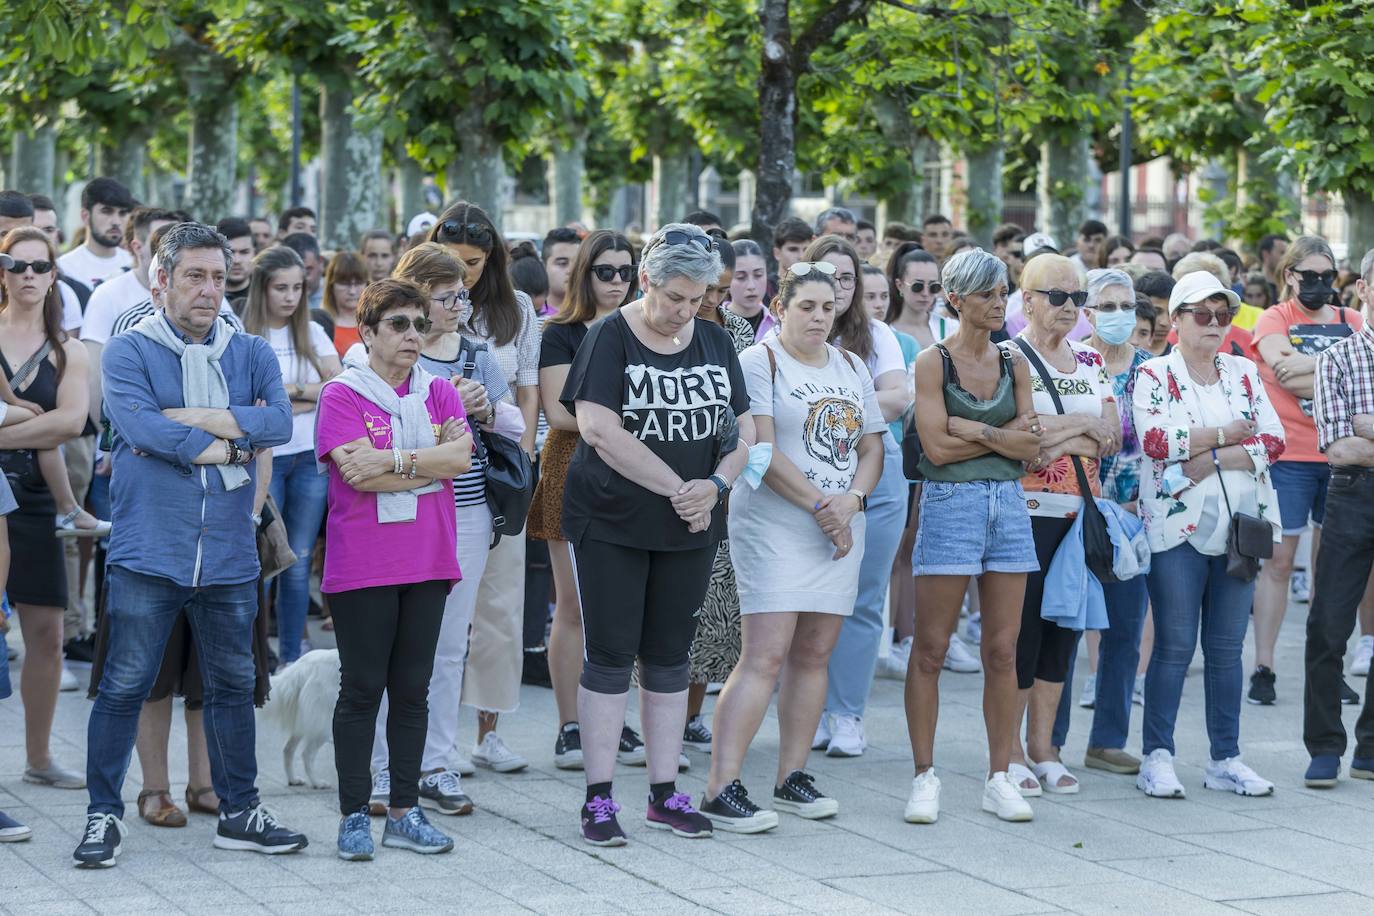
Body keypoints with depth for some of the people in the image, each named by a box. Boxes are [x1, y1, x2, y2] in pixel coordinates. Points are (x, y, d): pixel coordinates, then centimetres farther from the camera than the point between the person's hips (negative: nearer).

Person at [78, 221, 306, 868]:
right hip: (147, 553, -4)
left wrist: (190, 418, -15)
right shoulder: (129, 351, -1)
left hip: (229, 556, 4)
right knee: (124, 687, -2)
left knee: (232, 685, 12)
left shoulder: (250, 354, 10)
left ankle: (239, 812, 23)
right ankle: (104, 815, 9)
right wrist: (225, 447, -11)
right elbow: (139, 426, -18)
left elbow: (279, 420, -8)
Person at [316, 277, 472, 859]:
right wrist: (432, 463, -8)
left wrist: (391, 462, -15)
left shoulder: (439, 393, 11)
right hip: (362, 565, -4)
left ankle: (404, 812, 14)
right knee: (362, 687, -1)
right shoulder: (342, 395, -3)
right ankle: (354, 816, 5)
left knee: (413, 687, 8)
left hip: (428, 563, 4)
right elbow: (357, 474, -16)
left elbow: (460, 458, -6)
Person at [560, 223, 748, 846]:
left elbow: (742, 430, 11)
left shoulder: (715, 342, 9)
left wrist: (715, 485, -10)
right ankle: (598, 799, 3)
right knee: (610, 656, -3)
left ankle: (664, 793, 16)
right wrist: (678, 488, -17)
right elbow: (599, 428, -19)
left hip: (689, 531, 5)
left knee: (670, 656, 9)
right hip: (610, 524, -4)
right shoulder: (611, 338, -8)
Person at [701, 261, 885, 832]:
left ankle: (792, 778, 15)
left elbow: (872, 448, 14)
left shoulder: (851, 368, 16)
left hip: (840, 529, 7)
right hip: (774, 526, -7)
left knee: (814, 655, 7)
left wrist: (850, 501, -5)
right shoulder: (759, 362, -4)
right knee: (765, 656, -14)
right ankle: (721, 790, -15)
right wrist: (820, 505, -15)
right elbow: (763, 451, -13)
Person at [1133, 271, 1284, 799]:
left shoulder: (1245, 374, 12)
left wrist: (1213, 460, -12)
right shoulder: (1154, 375, 1)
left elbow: (1274, 440, 1)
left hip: (1238, 526, 4)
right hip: (1179, 527, -4)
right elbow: (1155, 439, -15)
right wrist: (1226, 434, -7)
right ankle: (1157, 757, 2)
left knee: (1226, 647, 7)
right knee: (1174, 645, -4)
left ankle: (1226, 759, 13)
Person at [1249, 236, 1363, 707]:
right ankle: (1263, 668, 3)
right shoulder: (1273, 320, 1)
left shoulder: (1351, 322, 12)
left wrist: (1311, 364, -15)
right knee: (1278, 561, -2)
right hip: (1290, 455, -4)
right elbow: (1286, 375, -15)